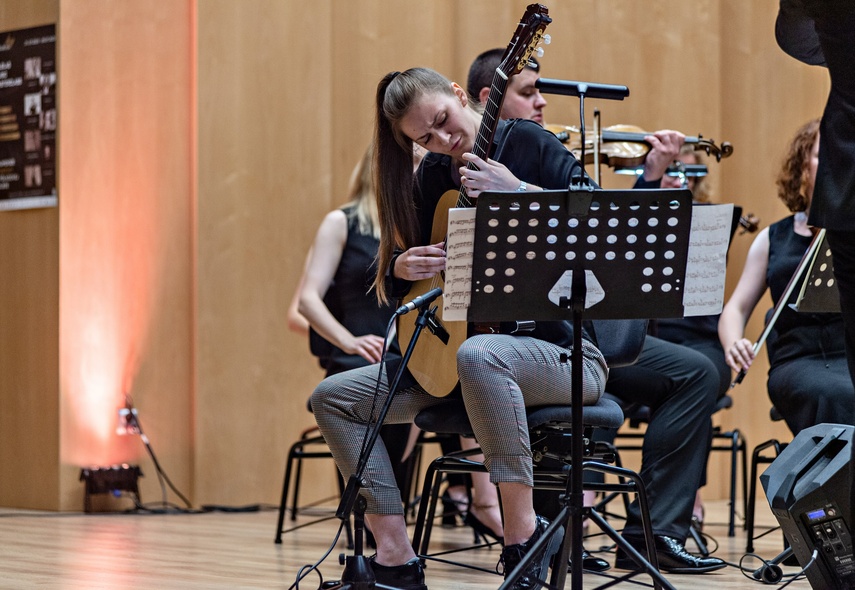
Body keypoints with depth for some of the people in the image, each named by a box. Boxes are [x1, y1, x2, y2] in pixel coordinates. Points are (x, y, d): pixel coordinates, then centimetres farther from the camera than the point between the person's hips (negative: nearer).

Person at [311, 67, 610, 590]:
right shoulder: (433, 178, 12)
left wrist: (517, 191, -25)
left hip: (560, 348, -7)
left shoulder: (530, 145, -4)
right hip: (455, 352, 7)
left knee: (478, 356, -42)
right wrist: (403, 268, -7)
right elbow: (395, 290, 16)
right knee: (334, 396, -3)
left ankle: (524, 533, -29)